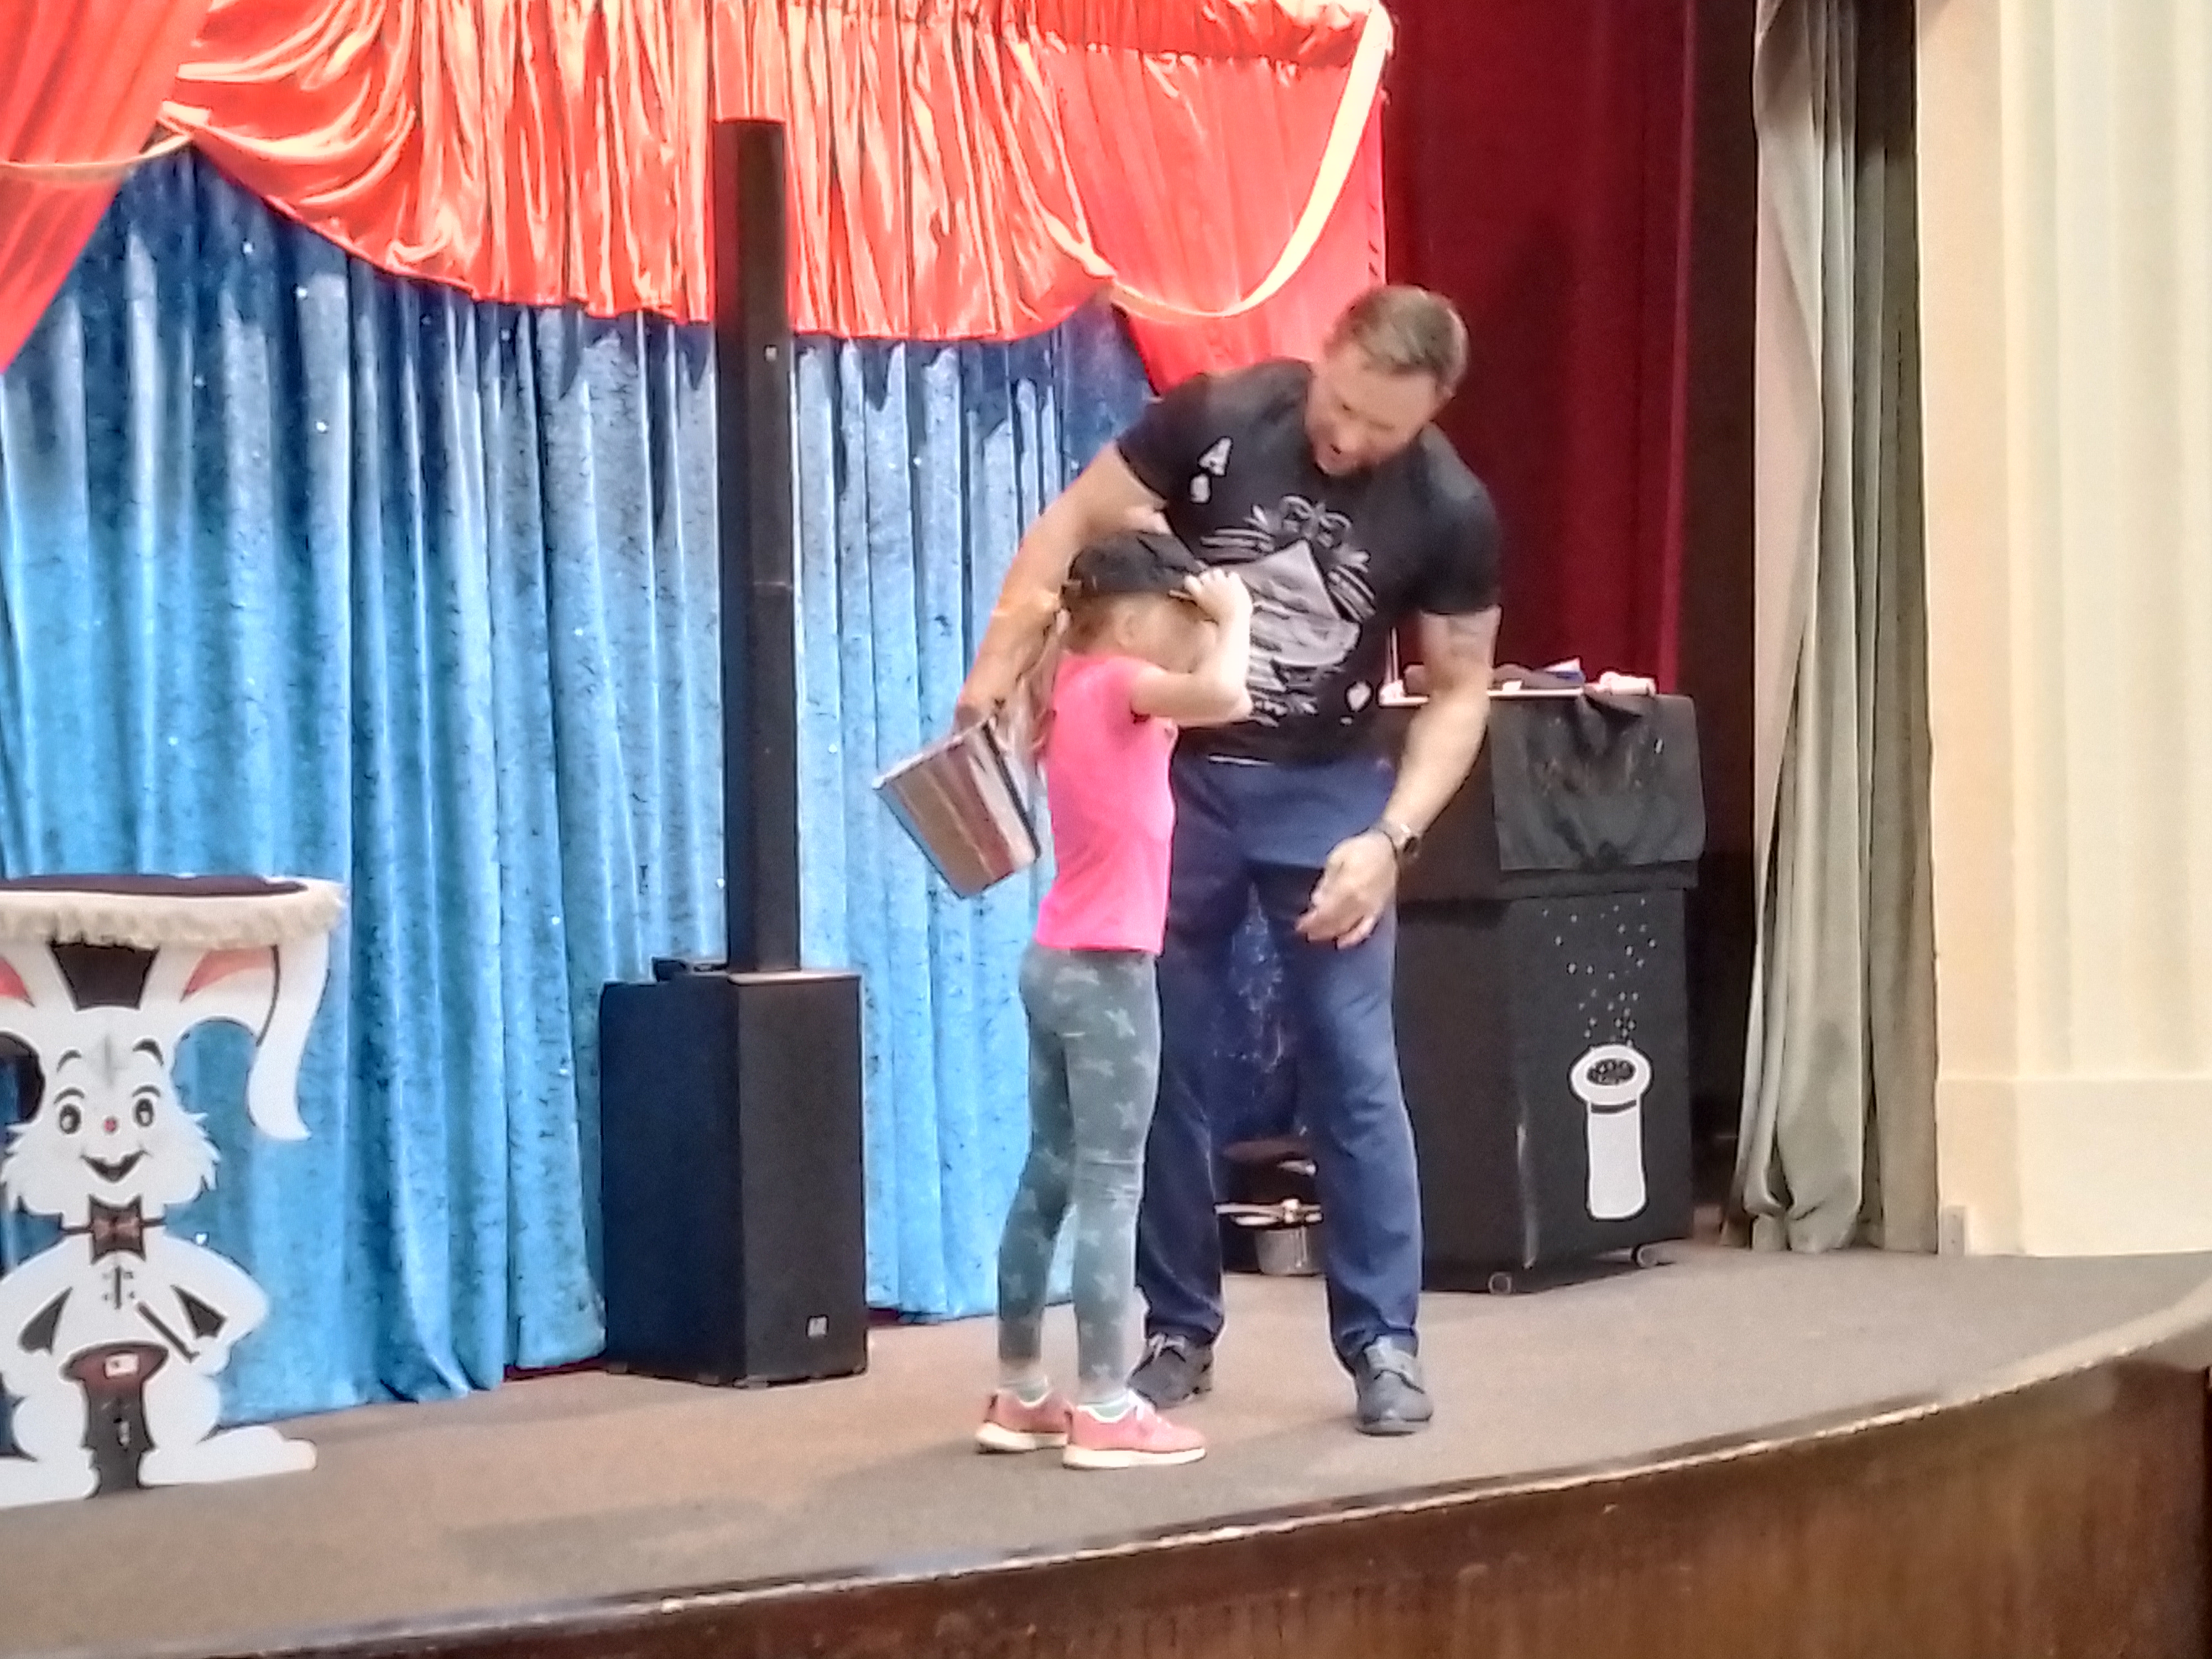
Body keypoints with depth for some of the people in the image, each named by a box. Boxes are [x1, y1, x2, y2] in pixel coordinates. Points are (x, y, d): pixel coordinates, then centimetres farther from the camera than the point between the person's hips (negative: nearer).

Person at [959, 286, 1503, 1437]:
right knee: (1162, 1063, 4)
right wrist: (999, 662, -16)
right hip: (1177, 774, 1)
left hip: (1326, 791, 0)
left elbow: (1460, 692, -4)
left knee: (1353, 1068, -4)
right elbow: (1071, 526, -5)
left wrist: (1391, 837, -16)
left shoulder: (1449, 512, -12)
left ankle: (1384, 1344, 5)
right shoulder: (1215, 418, -15)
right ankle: (1178, 1332, 16)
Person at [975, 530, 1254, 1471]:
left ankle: (1019, 1395, 18)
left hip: (1058, 962, 9)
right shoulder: (1120, 683, -13)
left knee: (1050, 1175, 13)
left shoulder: (1078, 686, 12)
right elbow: (1224, 696, -32)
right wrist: (1233, 617, -15)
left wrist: (1213, 622, 14)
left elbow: (1185, 704, 27)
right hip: (1105, 968, -9)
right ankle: (1104, 1412, -5)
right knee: (1110, 1184, -6)